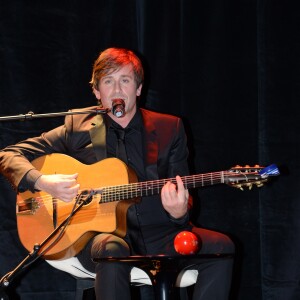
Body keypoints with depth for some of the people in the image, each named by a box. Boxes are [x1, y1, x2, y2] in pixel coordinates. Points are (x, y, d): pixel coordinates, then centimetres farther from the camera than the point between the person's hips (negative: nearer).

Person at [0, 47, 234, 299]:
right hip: (102, 232, -2)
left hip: (158, 234, 2)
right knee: (111, 249, -38)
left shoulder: (169, 128, 11)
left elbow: (184, 195, 11)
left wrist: (179, 212, -15)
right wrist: (42, 182, -14)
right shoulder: (77, 129, 7)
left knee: (221, 246, -24)